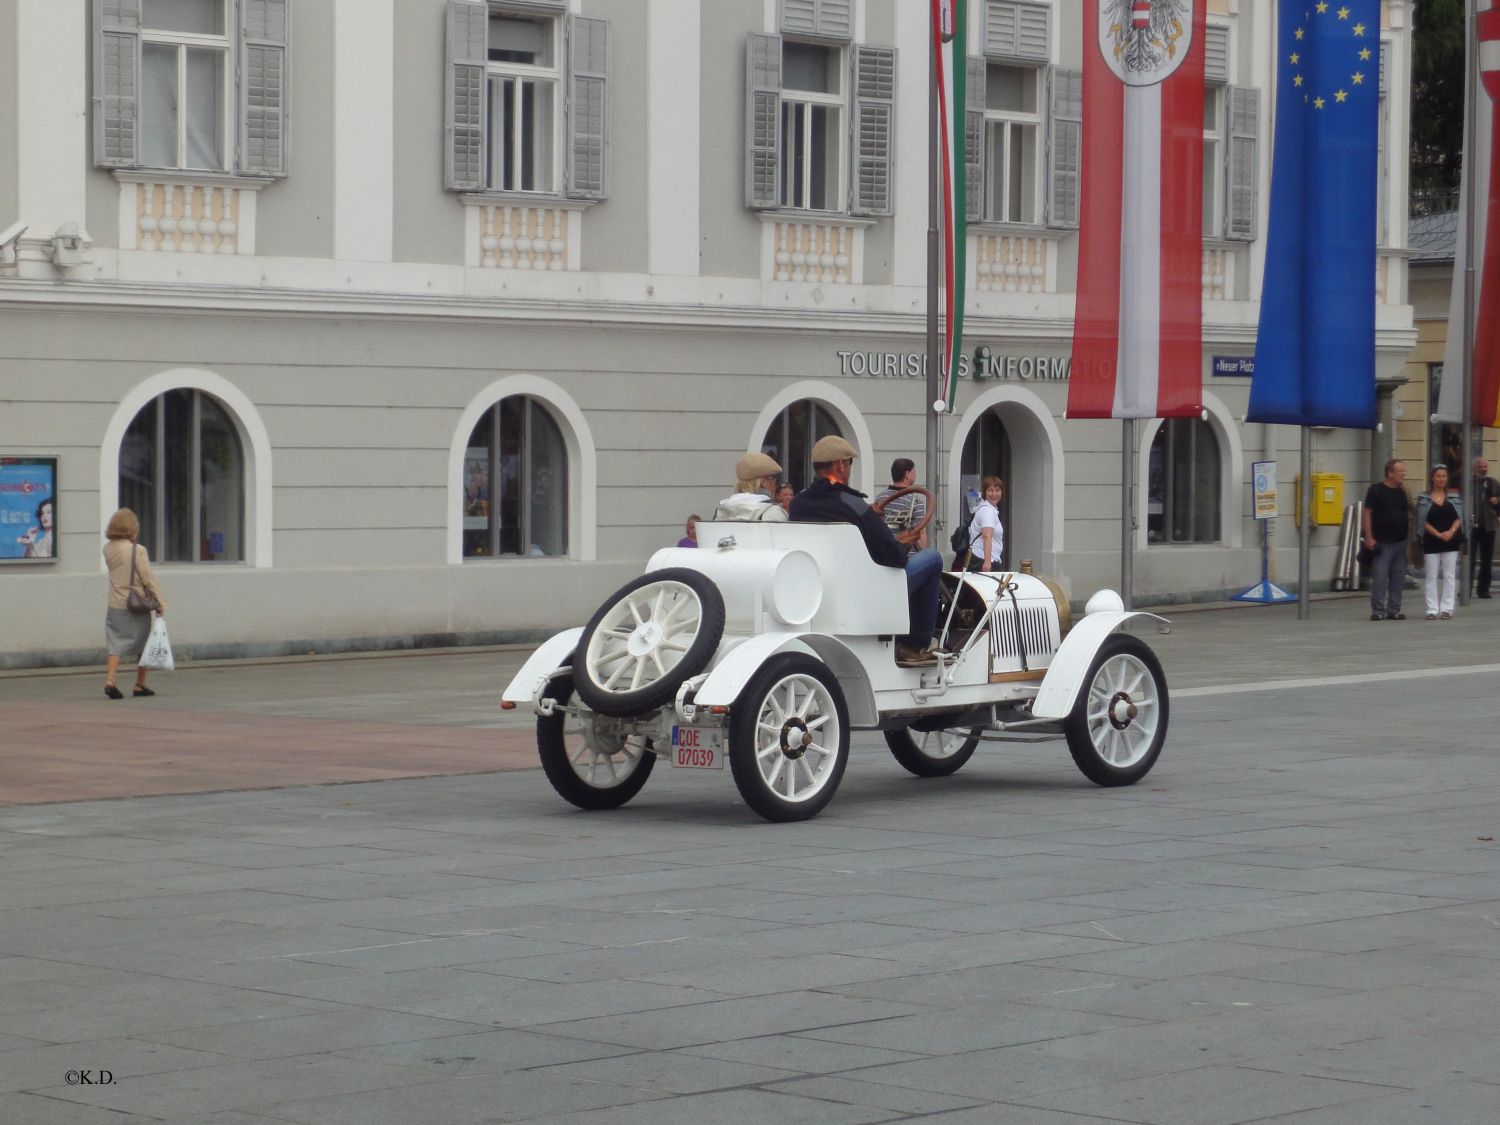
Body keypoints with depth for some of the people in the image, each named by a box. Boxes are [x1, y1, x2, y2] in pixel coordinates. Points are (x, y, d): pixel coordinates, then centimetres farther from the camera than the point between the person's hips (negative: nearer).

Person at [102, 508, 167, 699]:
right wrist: (161, 603, -5)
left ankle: (109, 680, -13)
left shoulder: (108, 549, 1)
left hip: (115, 605, 4)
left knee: (116, 644, 6)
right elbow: (148, 580, -13)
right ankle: (140, 685, 16)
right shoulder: (138, 551, -14)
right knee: (142, 644, 11)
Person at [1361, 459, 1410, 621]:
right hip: (1381, 543, -5)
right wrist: (1369, 537, -13)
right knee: (1379, 578, -7)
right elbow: (1367, 514, -6)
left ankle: (1394, 610, 12)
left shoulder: (1403, 491, 13)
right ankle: (1378, 611, -3)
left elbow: (1408, 514, 18)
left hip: (1400, 542, 6)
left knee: (1398, 578, 6)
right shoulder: (1376, 490, -4)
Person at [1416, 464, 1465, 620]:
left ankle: (1446, 609, 5)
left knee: (1449, 576, 2)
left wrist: (1451, 531, -14)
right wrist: (1438, 534, -14)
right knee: (1432, 576, 0)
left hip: (1451, 541, 1)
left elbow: (1459, 518, 4)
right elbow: (1423, 521, -4)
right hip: (1431, 542, -1)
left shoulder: (1454, 498, 7)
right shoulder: (1424, 499, 1)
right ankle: (1432, 610, 2)